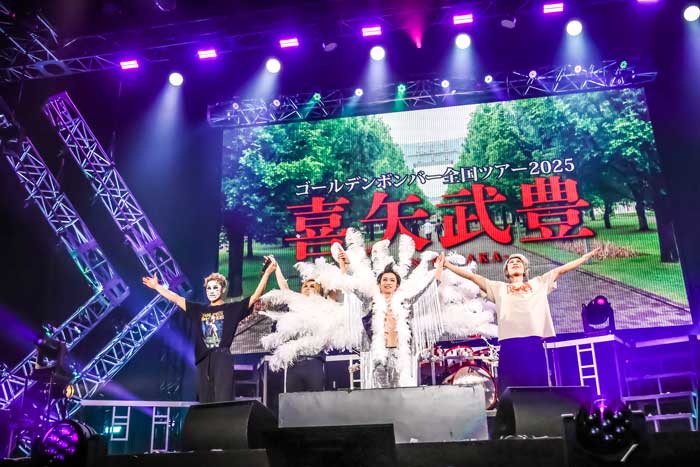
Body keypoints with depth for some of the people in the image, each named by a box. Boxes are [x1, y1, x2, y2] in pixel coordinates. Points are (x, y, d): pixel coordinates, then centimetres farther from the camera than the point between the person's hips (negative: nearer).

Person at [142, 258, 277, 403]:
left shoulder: (232, 308, 3)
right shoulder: (199, 309, 14)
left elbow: (255, 296, -7)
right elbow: (175, 298, 20)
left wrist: (267, 272, -17)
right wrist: (156, 286, 25)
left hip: (222, 359, -5)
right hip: (204, 360, 5)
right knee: (205, 403, 7)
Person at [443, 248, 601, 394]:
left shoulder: (539, 283, 25)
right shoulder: (498, 287, 23)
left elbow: (562, 269, 24)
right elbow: (471, 275, 21)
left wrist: (589, 254, 24)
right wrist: (446, 264, 17)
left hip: (534, 342, 0)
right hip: (509, 344, 0)